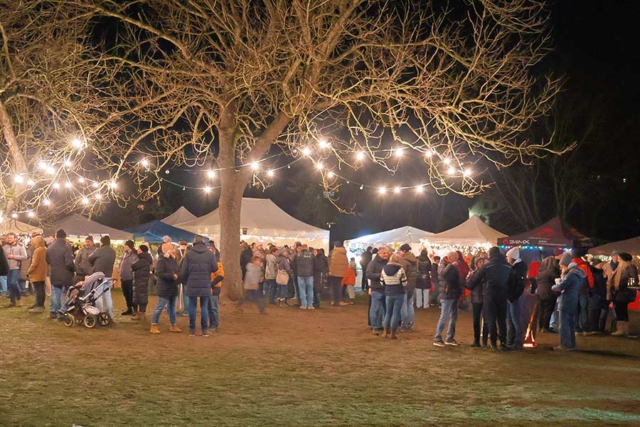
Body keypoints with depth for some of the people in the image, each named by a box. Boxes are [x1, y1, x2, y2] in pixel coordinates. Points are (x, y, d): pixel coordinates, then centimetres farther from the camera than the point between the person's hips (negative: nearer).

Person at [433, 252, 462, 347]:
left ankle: (450, 338, 16)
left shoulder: (454, 267, 16)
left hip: (454, 295, 8)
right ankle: (437, 338, -6)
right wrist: (451, 265, -32)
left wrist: (460, 292, 13)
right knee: (444, 317, -10)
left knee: (453, 317, 9)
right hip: (446, 295, -8)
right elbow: (443, 273, -30)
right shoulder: (443, 265, -7)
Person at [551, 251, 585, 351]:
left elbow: (560, 286, -21)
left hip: (567, 303, -10)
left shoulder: (571, 274, -17)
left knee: (564, 324, -5)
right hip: (573, 303, 10)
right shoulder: (576, 273, 15)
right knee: (570, 324, 14)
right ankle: (571, 344, 20)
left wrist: (553, 287, -2)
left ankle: (565, 344, -4)